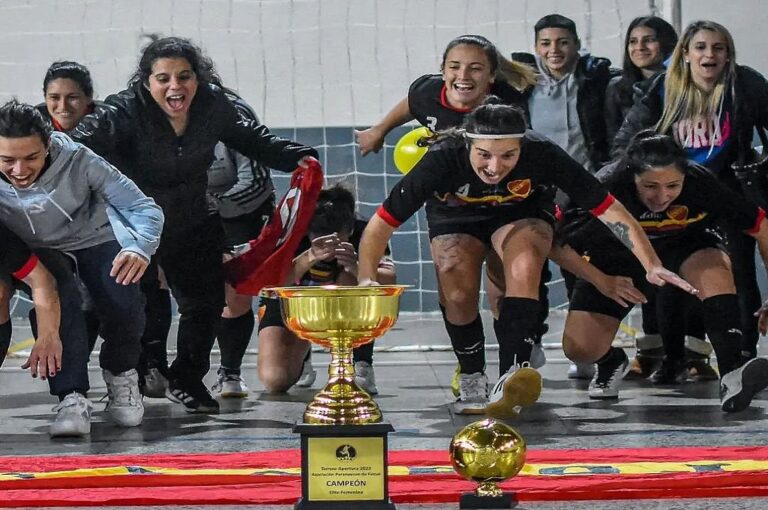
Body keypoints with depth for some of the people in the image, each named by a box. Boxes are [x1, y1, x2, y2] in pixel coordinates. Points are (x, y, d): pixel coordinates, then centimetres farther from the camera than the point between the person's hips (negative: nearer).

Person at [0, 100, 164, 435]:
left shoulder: (77, 160, -30)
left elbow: (145, 208, -25)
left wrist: (140, 249, -45)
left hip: (96, 241, 0)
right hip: (39, 253, 0)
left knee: (125, 310, -21)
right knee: (56, 301, -31)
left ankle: (120, 374, 11)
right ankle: (72, 397, -24)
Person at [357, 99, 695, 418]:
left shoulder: (541, 155, -34)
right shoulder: (442, 159, -36)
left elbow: (609, 209, -28)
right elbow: (381, 225, -30)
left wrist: (652, 266, -35)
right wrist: (366, 280, -43)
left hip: (523, 213, 0)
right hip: (455, 219, 0)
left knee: (525, 268, -30)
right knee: (459, 294, -23)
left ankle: (511, 376, -37)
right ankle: (472, 384, 1)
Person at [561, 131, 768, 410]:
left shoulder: (701, 184, -33)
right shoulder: (608, 187, -35)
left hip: (687, 242, 0)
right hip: (619, 255, 0)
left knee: (714, 268, -35)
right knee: (579, 347, -12)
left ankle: (731, 373, -38)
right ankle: (611, 361, 23)